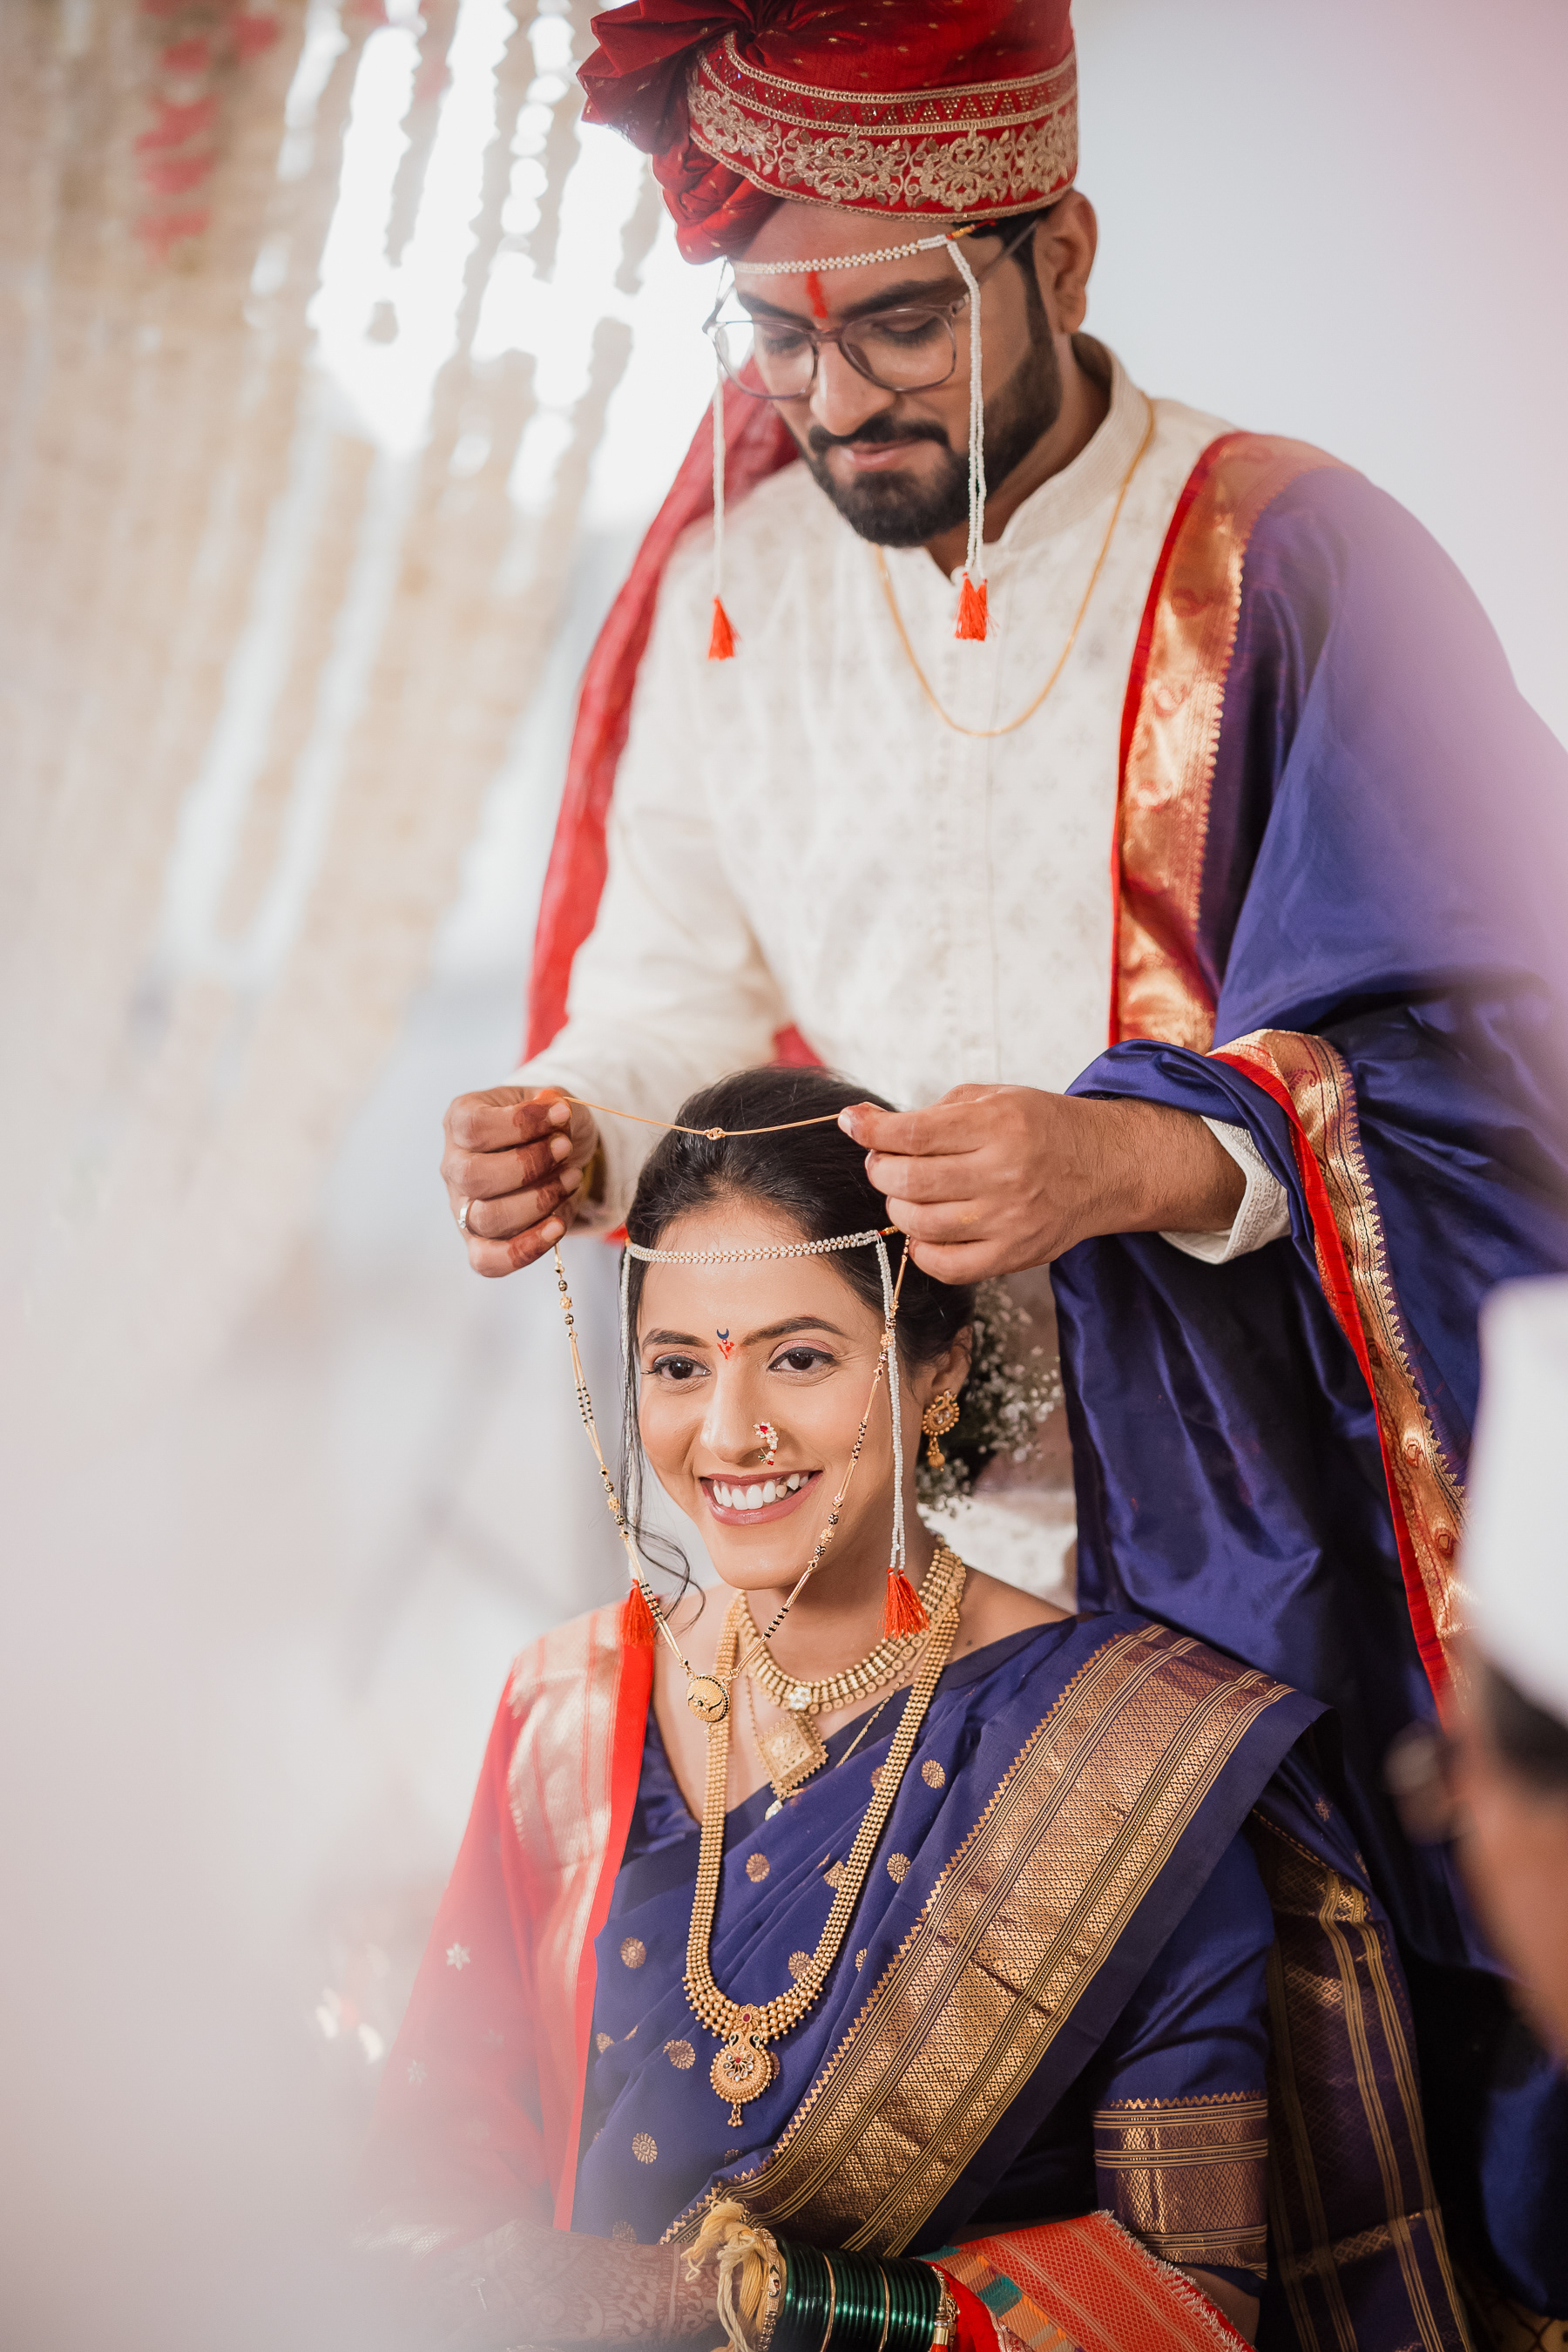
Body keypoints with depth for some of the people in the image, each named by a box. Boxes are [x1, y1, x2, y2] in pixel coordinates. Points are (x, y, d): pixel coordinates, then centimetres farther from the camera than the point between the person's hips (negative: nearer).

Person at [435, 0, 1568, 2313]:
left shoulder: (1285, 559, -7)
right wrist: (578, 1129, -11)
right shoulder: (730, 584, 9)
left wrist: (1132, 1166, -28)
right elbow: (679, 986, 13)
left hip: (1255, 1496, -3)